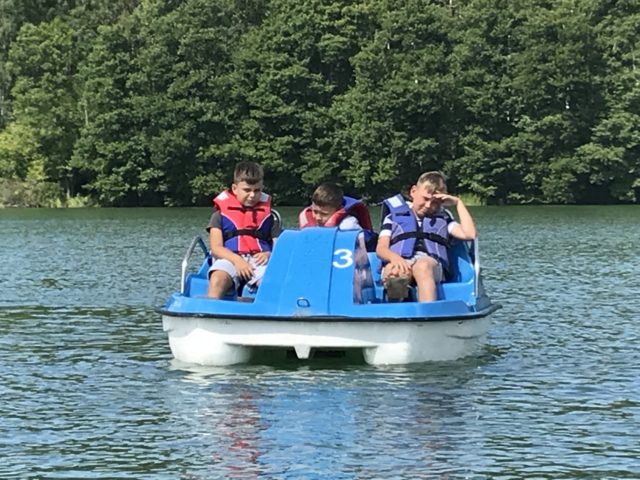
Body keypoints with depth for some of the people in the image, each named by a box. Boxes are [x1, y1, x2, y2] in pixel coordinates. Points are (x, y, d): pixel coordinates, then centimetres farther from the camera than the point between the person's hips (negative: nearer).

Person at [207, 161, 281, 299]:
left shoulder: (269, 216, 21)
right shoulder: (221, 214, 15)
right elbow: (216, 247, 4)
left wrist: (269, 254, -10)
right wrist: (237, 260, -15)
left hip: (259, 262, 1)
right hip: (230, 260, -1)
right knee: (217, 280, -38)